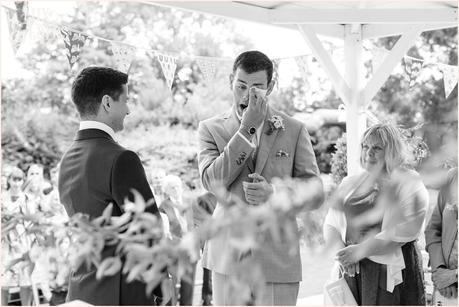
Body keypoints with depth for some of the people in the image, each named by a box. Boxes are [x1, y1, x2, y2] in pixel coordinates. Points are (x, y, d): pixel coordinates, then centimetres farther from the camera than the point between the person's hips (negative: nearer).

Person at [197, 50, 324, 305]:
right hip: (228, 257, 0)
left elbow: (315, 193, 2)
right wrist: (246, 129, -15)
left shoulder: (294, 130, 4)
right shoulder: (211, 128, 4)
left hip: (278, 261, 0)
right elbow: (213, 182, -12)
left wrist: (274, 193, -16)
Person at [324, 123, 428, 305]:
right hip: (352, 272, 4)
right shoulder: (349, 184, 16)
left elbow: (401, 232, -14)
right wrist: (340, 249, -8)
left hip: (391, 274, -4)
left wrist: (361, 250, -16)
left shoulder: (408, 183, 0)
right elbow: (330, 225, 12)